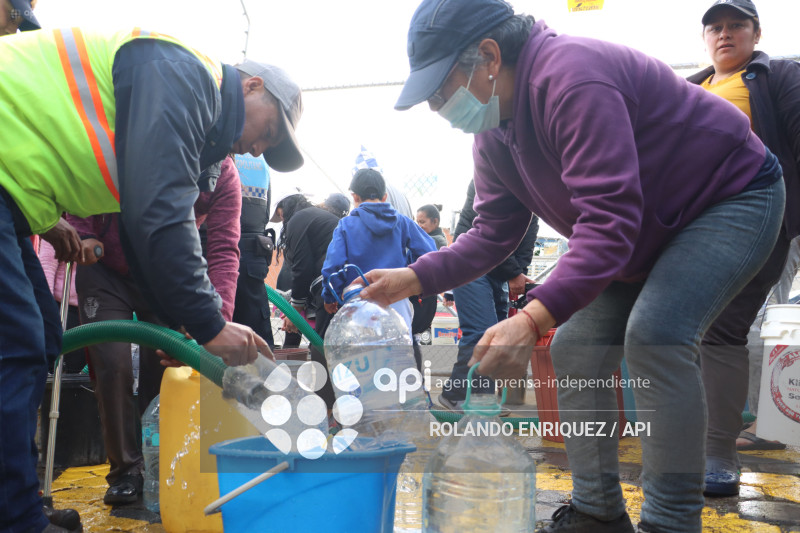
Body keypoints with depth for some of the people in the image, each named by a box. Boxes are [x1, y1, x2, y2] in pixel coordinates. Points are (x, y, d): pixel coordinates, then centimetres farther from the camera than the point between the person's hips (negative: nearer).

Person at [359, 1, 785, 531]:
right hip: (646, 232, 9)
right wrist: (413, 278, -12)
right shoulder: (492, 133, -3)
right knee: (575, 348, -1)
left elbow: (609, 220, -41)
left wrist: (533, 319, -50)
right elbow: (494, 233, -2)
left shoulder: (571, 78, -33)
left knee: (655, 334, -29)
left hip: (733, 195, -8)